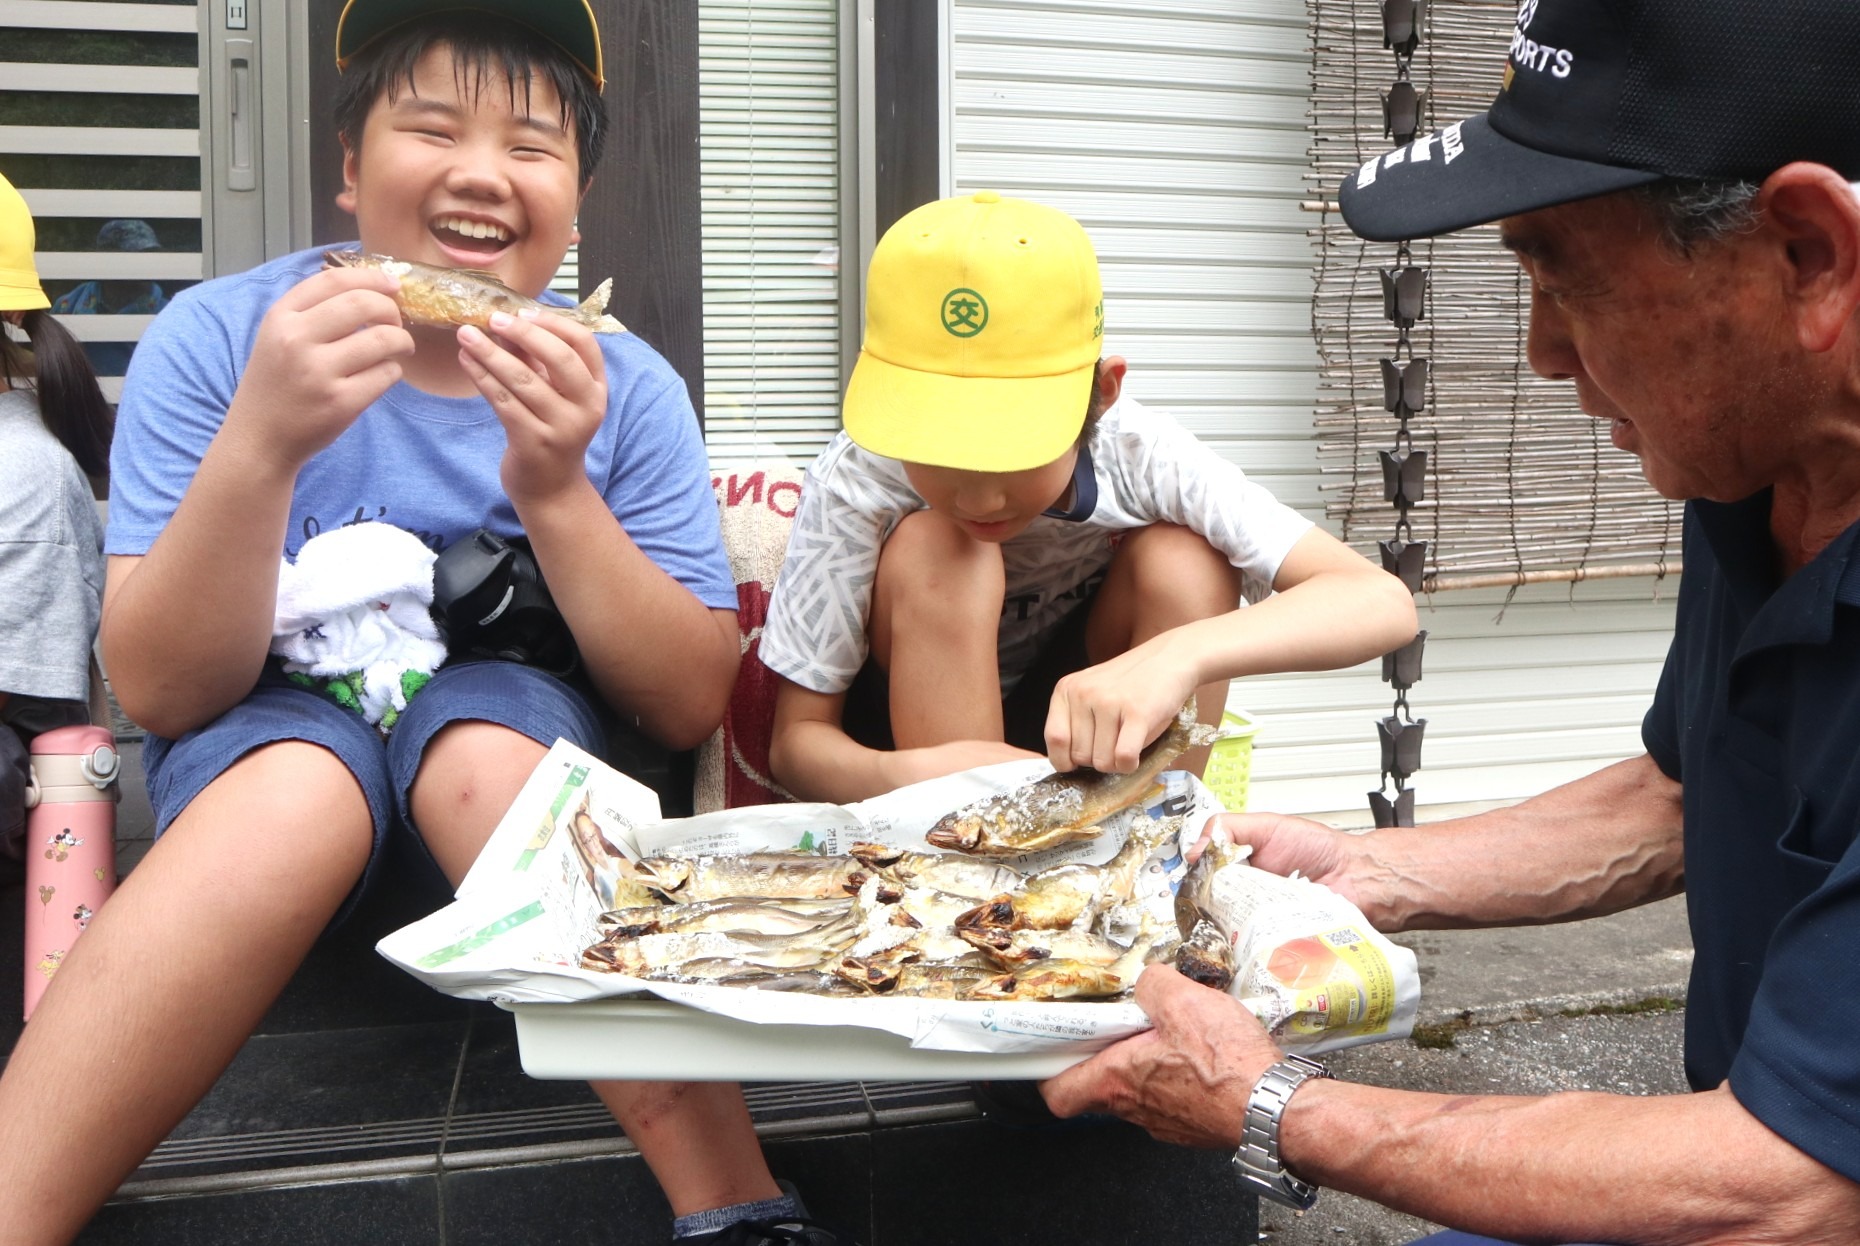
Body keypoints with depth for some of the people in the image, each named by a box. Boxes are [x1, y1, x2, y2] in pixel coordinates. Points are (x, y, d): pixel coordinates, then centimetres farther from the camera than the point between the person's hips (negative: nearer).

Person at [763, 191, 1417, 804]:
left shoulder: (1140, 455, -26)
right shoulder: (858, 479, -28)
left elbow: (1382, 603, -33)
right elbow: (797, 738, -21)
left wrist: (1177, 658, -50)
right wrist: (914, 777, -45)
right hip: (914, 734, -1)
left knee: (1180, 563, -25)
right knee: (928, 550, -29)